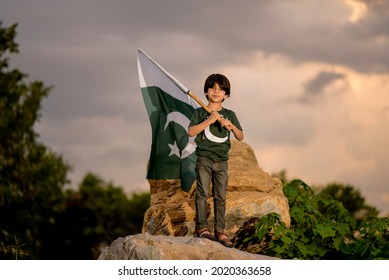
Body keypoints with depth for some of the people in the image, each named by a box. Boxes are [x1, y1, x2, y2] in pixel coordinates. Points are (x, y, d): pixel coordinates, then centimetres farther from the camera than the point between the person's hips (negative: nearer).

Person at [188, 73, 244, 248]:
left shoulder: (229, 115, 12)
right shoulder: (200, 112, 4)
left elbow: (241, 137, 10)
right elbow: (191, 132, -9)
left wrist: (232, 127, -10)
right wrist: (209, 120, -16)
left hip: (222, 161, 3)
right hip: (204, 158, -3)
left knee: (220, 197, 1)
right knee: (202, 193, -11)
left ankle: (220, 231, 1)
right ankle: (202, 227, -12)